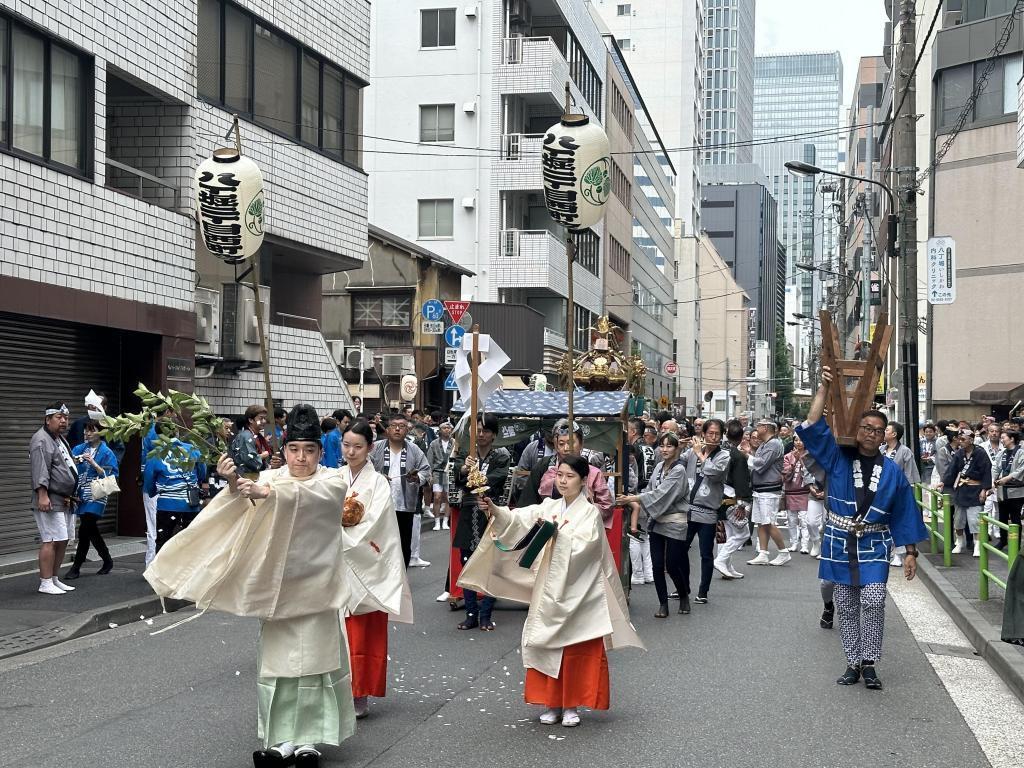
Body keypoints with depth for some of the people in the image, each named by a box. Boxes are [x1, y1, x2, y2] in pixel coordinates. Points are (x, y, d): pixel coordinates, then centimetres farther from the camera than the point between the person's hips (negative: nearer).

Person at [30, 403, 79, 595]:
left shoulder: (61, 439, 21)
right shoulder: (41, 441, -12)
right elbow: (40, 470, -21)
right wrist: (43, 495, -29)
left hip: (64, 501, 10)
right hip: (50, 501, -10)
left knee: (62, 541, 12)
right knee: (51, 541, -12)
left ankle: (54, 579, 20)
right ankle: (45, 583, -9)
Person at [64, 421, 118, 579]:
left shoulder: (106, 453, -2)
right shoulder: (80, 449, 10)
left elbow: (109, 475, -7)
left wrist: (93, 463, -16)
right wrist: (73, 461, -20)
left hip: (95, 496, -5)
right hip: (81, 495, 5)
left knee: (84, 530, -10)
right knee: (91, 530, 10)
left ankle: (76, 567, -1)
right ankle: (107, 562, 25)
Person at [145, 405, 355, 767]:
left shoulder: (333, 482, -3)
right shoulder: (270, 478, 8)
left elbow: (305, 496, -26)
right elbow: (247, 514, -11)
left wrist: (265, 492, -42)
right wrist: (235, 486, -31)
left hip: (313, 585, -3)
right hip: (276, 584, 3)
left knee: (313, 660, 0)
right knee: (275, 660, 3)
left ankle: (309, 739, 9)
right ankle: (282, 739, 11)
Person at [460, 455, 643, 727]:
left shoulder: (590, 512, -5)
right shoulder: (549, 507, 7)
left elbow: (581, 545, -19)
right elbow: (519, 518, -9)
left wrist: (556, 532, -30)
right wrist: (495, 510, -26)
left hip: (578, 594, -4)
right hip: (549, 591, 4)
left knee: (577, 651, 1)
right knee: (547, 646, 4)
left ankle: (572, 705, 12)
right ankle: (551, 703, 15)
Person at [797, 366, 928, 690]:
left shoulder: (892, 472, 4)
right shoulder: (837, 458, 1)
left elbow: (904, 514, 8)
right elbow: (813, 426, -10)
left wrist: (910, 552, 6)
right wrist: (824, 387, -14)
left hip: (874, 545, 0)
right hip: (840, 543, 0)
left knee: (873, 602, -13)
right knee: (846, 606, 5)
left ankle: (869, 664, -1)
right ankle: (853, 663, 15)